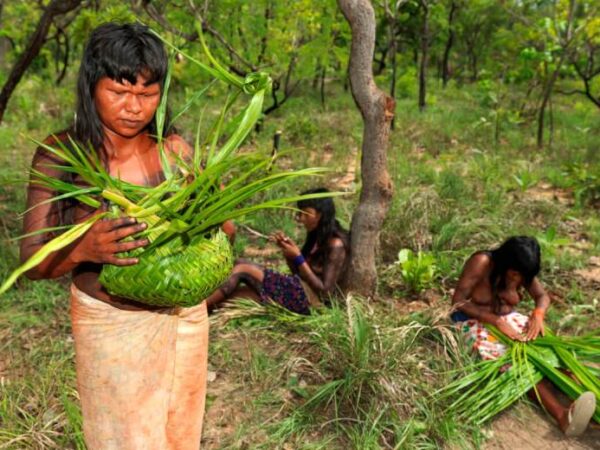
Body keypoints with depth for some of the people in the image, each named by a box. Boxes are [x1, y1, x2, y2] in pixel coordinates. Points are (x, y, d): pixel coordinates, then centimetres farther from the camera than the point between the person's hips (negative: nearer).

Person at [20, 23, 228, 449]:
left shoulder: (175, 148, -8)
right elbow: (33, 261, -14)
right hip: (112, 322, -3)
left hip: (185, 314, 3)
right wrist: (84, 249, -35)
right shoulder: (61, 154, -14)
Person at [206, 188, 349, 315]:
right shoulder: (317, 237, 14)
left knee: (242, 268, -13)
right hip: (297, 291, 9)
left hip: (308, 298, -9)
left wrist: (298, 257, -18)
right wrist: (286, 248, 0)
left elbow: (325, 291, -16)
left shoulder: (336, 244, -12)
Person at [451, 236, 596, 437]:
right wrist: (496, 321, -29)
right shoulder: (481, 263, -23)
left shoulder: (522, 272, -4)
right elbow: (458, 301, -23)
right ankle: (562, 414, -45)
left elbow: (543, 296, 6)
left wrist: (538, 314, -18)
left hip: (506, 317, 7)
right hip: (473, 320, -6)